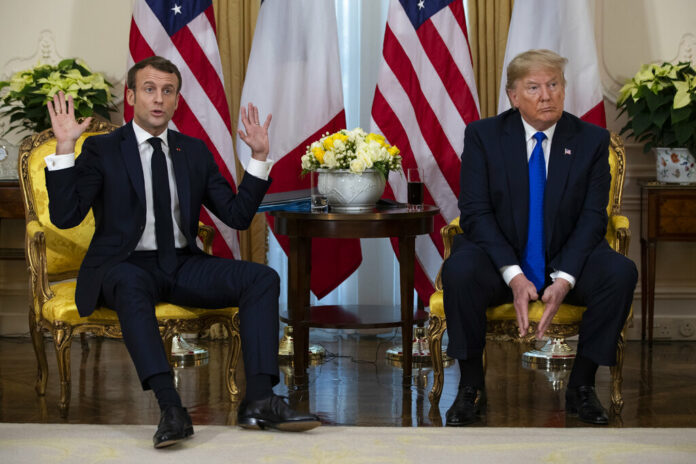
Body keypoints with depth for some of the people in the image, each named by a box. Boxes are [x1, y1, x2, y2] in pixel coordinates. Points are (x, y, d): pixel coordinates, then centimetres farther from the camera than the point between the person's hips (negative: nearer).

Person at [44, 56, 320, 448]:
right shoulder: (102, 150, 2)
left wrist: (259, 158, 2)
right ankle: (171, 408, -49)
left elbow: (237, 215, 11)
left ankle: (260, 400, -27)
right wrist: (65, 149, -16)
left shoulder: (195, 151, 15)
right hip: (125, 265, -4)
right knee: (130, 284, -41)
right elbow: (65, 217, -9)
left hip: (183, 266, 5)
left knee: (263, 278, -18)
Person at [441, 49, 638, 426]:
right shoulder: (482, 136, -3)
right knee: (459, 271, -33)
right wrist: (514, 276, -23)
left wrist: (564, 279, -22)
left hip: (566, 263, 1)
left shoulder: (592, 140, 0)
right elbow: (475, 212, -9)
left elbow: (592, 217, -5)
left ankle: (581, 386, -12)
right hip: (500, 262, -1)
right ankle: (471, 388, -15)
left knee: (620, 273, -28)